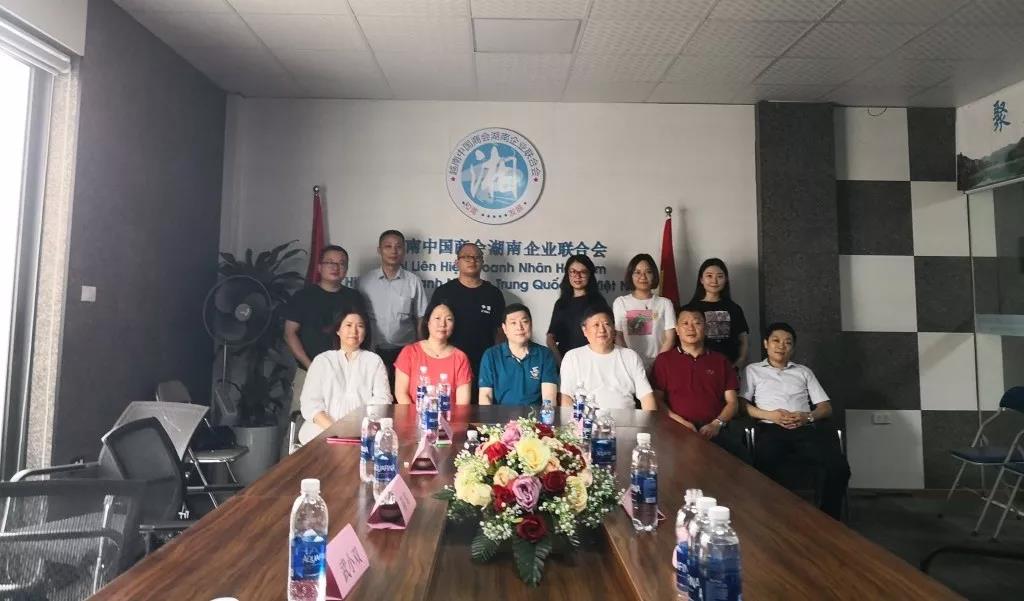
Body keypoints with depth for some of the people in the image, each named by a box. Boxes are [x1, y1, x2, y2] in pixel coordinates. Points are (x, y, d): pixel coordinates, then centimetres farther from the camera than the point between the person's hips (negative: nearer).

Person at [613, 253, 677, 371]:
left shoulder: (665, 303, 6)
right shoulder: (620, 302, 6)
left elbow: (670, 338, 2)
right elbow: (617, 337, 3)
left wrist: (657, 363, -9)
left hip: (657, 366, 0)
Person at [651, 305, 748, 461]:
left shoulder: (720, 361, 20)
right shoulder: (664, 360, 13)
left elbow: (732, 402, 14)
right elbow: (657, 400, 7)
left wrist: (717, 424, -6)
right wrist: (680, 422, -9)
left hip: (715, 430, 3)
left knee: (741, 455, -27)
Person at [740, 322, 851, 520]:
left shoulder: (804, 372, 28)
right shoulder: (753, 370, 20)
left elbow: (826, 407, 20)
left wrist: (808, 417, -3)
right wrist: (768, 415, -9)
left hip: (807, 429, 3)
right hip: (771, 430, -2)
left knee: (838, 467, -27)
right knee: (765, 472, -35)